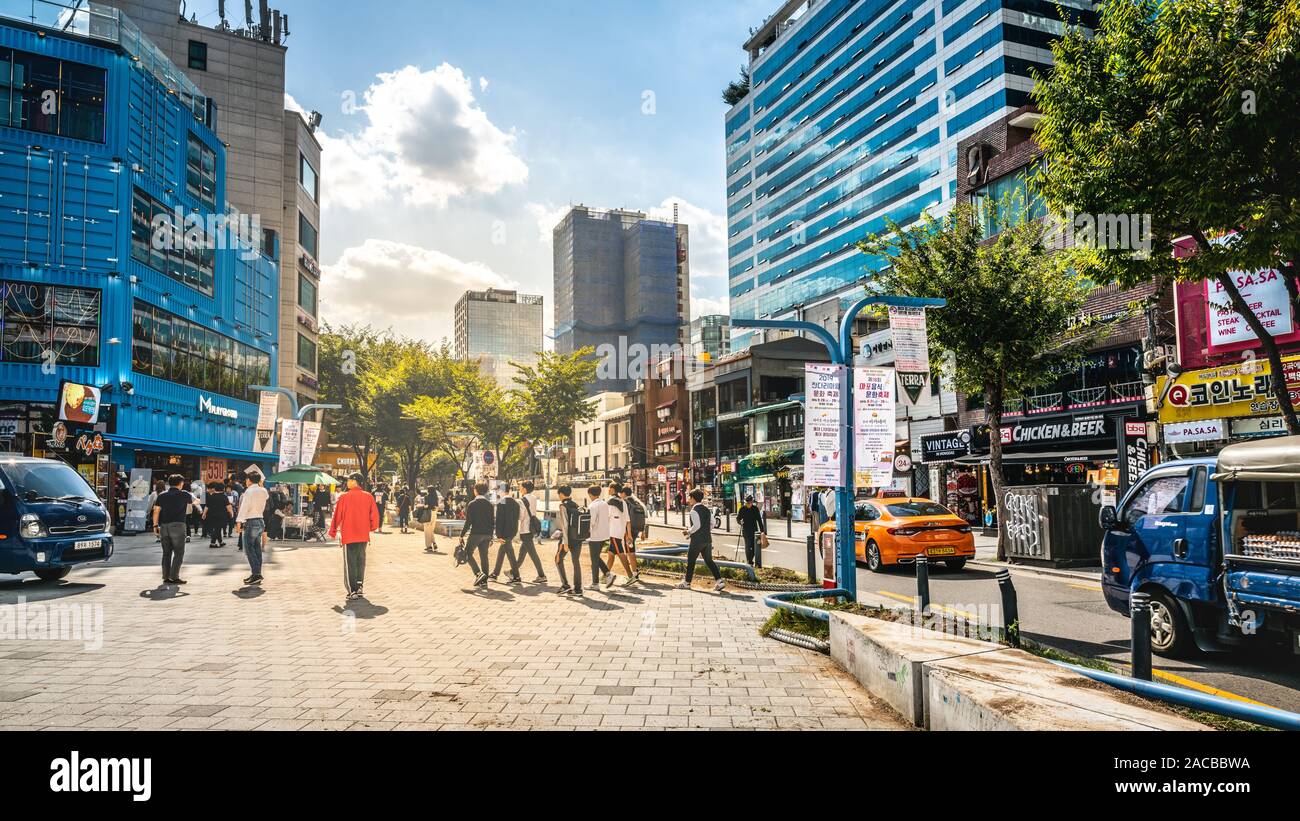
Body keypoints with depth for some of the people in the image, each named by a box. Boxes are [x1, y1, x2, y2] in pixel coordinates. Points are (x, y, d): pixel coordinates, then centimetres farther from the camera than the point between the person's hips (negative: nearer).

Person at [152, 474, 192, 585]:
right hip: (177, 525, -4)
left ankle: (166, 577, 11)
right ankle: (174, 577, -7)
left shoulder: (162, 495, 9)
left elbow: (156, 511, 3)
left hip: (163, 526, 4)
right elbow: (195, 501, 20)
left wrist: (155, 525, 8)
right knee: (179, 552, -1)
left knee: (166, 552, 11)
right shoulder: (184, 494, 2)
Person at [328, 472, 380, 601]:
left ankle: (352, 591, -2)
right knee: (360, 561, 14)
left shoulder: (344, 497, -8)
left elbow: (337, 515, -4)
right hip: (363, 536, 3)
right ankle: (359, 587, 16)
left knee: (350, 563, 1)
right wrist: (372, 528, 18)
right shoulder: (368, 497, 0)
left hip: (348, 536, -3)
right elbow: (375, 514, 2)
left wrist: (333, 532, 9)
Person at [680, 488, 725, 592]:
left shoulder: (694, 510, -14)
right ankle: (719, 581, 2)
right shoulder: (707, 509, 10)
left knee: (690, 561, 7)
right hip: (708, 539, 7)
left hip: (697, 540, -7)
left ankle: (687, 583, 17)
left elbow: (697, 525, -22)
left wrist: (688, 532, -8)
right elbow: (712, 524, 13)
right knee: (709, 560, 12)